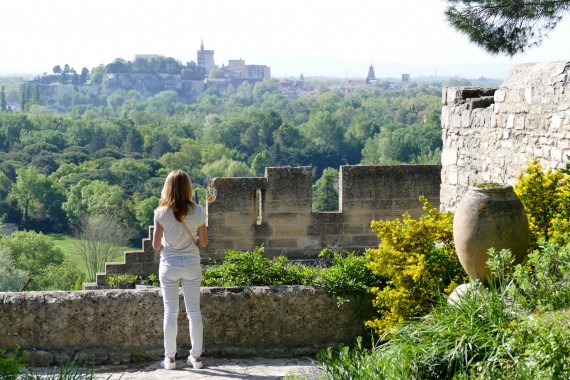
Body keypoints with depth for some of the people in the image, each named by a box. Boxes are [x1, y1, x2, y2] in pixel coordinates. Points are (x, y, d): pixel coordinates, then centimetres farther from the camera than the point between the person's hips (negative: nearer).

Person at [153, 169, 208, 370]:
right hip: (191, 265, 1)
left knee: (170, 312, 8)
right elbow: (203, 242, -4)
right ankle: (196, 357, 16)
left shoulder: (161, 212, -11)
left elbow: (156, 245, -7)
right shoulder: (198, 211, -9)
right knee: (194, 311, 10)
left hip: (169, 266, -1)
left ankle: (170, 358, 13)